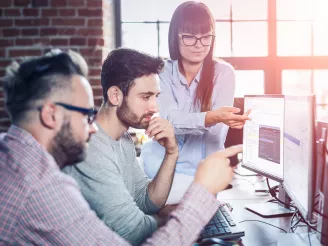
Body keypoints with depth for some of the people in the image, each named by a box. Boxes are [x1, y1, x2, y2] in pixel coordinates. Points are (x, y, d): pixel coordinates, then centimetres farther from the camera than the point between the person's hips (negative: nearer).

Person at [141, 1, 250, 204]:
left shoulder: (224, 72, -9)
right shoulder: (163, 72, -4)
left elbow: (216, 130, -14)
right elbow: (170, 119, -19)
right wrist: (210, 118, -38)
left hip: (200, 165, -3)